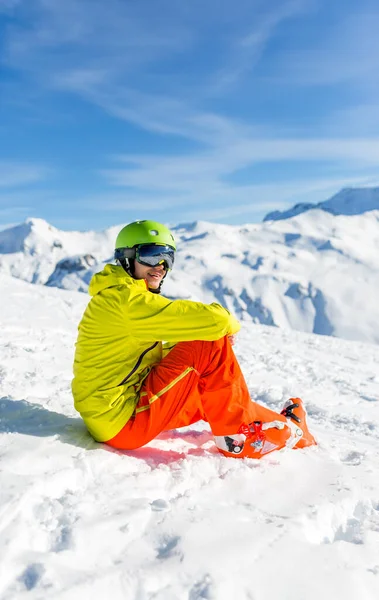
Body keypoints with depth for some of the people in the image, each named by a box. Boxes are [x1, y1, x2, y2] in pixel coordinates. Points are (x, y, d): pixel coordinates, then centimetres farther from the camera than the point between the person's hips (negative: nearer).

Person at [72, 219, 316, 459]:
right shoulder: (126, 299, -19)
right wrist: (231, 323, -1)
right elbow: (215, 320, -25)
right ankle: (240, 436, -2)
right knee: (212, 345, -15)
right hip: (122, 422, -10)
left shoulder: (129, 299, 15)